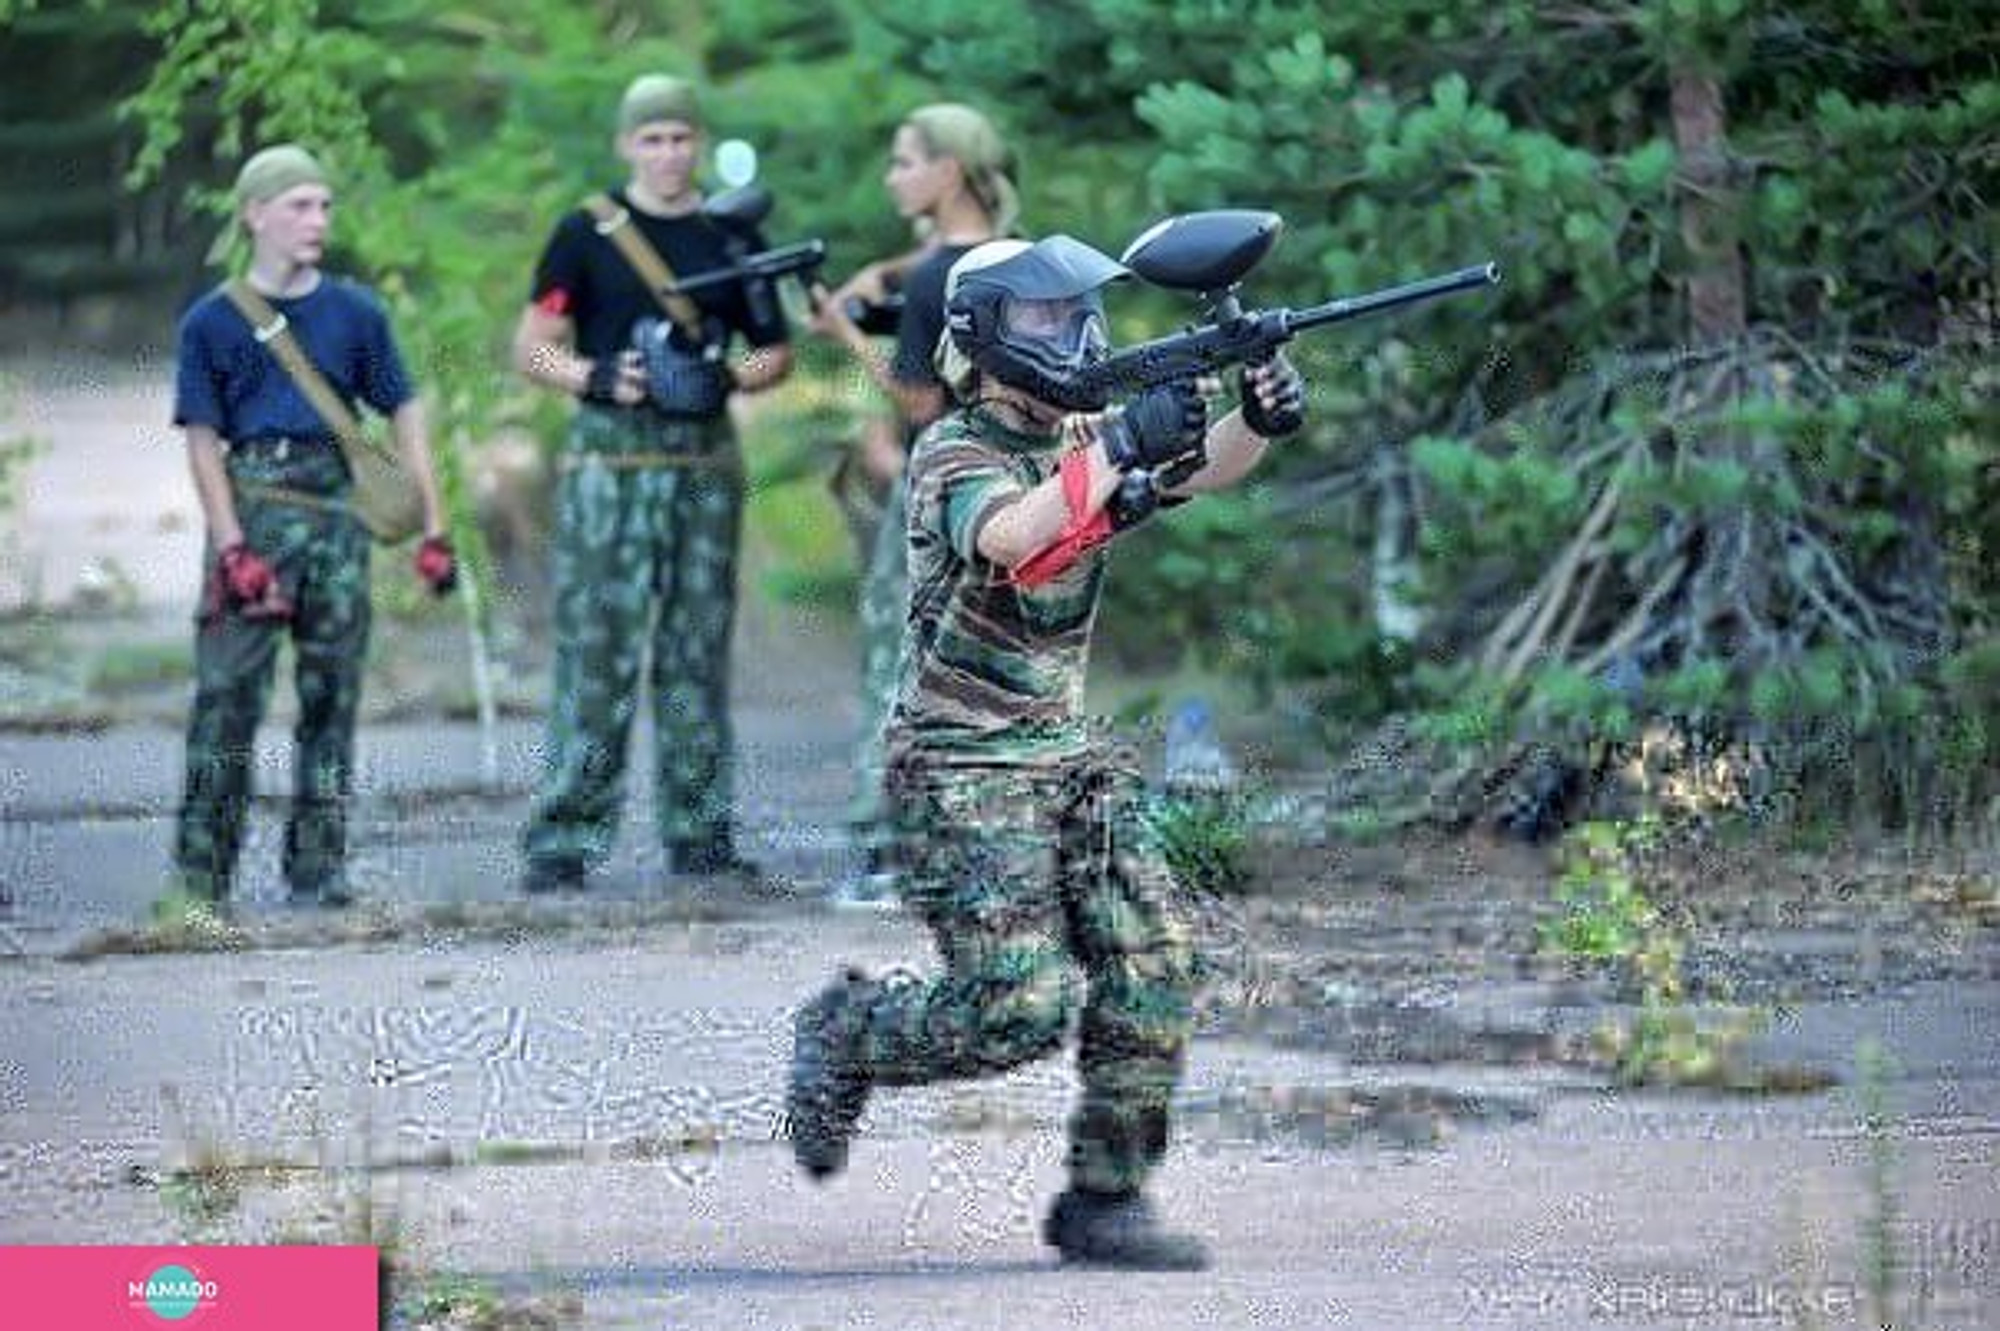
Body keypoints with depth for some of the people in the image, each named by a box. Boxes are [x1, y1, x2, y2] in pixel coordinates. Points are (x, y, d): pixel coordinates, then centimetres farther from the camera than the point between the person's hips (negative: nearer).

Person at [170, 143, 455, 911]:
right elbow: (203, 442, 1)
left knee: (331, 695, 4)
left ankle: (317, 867, 11)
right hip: (251, 507, -3)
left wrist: (433, 530, 5)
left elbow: (404, 418, 12)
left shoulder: (355, 314, 9)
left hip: (338, 509, 3)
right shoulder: (213, 322, 3)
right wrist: (232, 547, -9)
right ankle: (201, 871, -5)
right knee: (227, 691, -8)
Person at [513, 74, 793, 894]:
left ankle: (699, 833, 13)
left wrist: (727, 378, -6)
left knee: (698, 651, 7)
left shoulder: (733, 237, 11)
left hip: (706, 458, 4)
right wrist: (599, 378, -16)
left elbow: (775, 352, 15)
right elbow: (531, 349, 1)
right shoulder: (588, 235, 2)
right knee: (596, 650, -8)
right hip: (610, 457, -4)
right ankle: (562, 839, -8)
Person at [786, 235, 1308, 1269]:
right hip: (960, 767, -7)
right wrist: (1121, 446, -36)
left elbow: (1203, 469, -5)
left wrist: (1260, 420, -27)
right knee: (1017, 1010, -13)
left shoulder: (1085, 439, 9)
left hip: (1067, 755, 7)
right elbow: (1009, 538, -33)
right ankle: (845, 1035, 14)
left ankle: (1103, 1200, 4)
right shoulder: (954, 455, -12)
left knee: (1154, 971, -5)